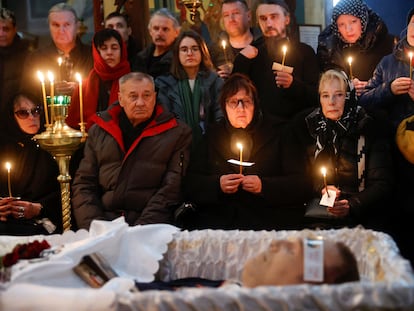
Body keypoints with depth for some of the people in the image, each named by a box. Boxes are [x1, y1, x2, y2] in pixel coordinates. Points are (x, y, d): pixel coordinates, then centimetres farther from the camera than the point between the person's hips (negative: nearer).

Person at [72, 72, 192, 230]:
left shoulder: (178, 133, 7)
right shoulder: (98, 131, 16)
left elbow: (171, 188, -1)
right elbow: (84, 184, 14)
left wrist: (141, 230, -13)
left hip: (153, 226, -2)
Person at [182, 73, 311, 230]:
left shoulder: (277, 134, 12)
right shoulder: (212, 136, 17)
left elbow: (300, 183, 4)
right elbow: (189, 183, 10)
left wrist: (263, 185, -10)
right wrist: (217, 185, -9)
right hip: (215, 221, 2)